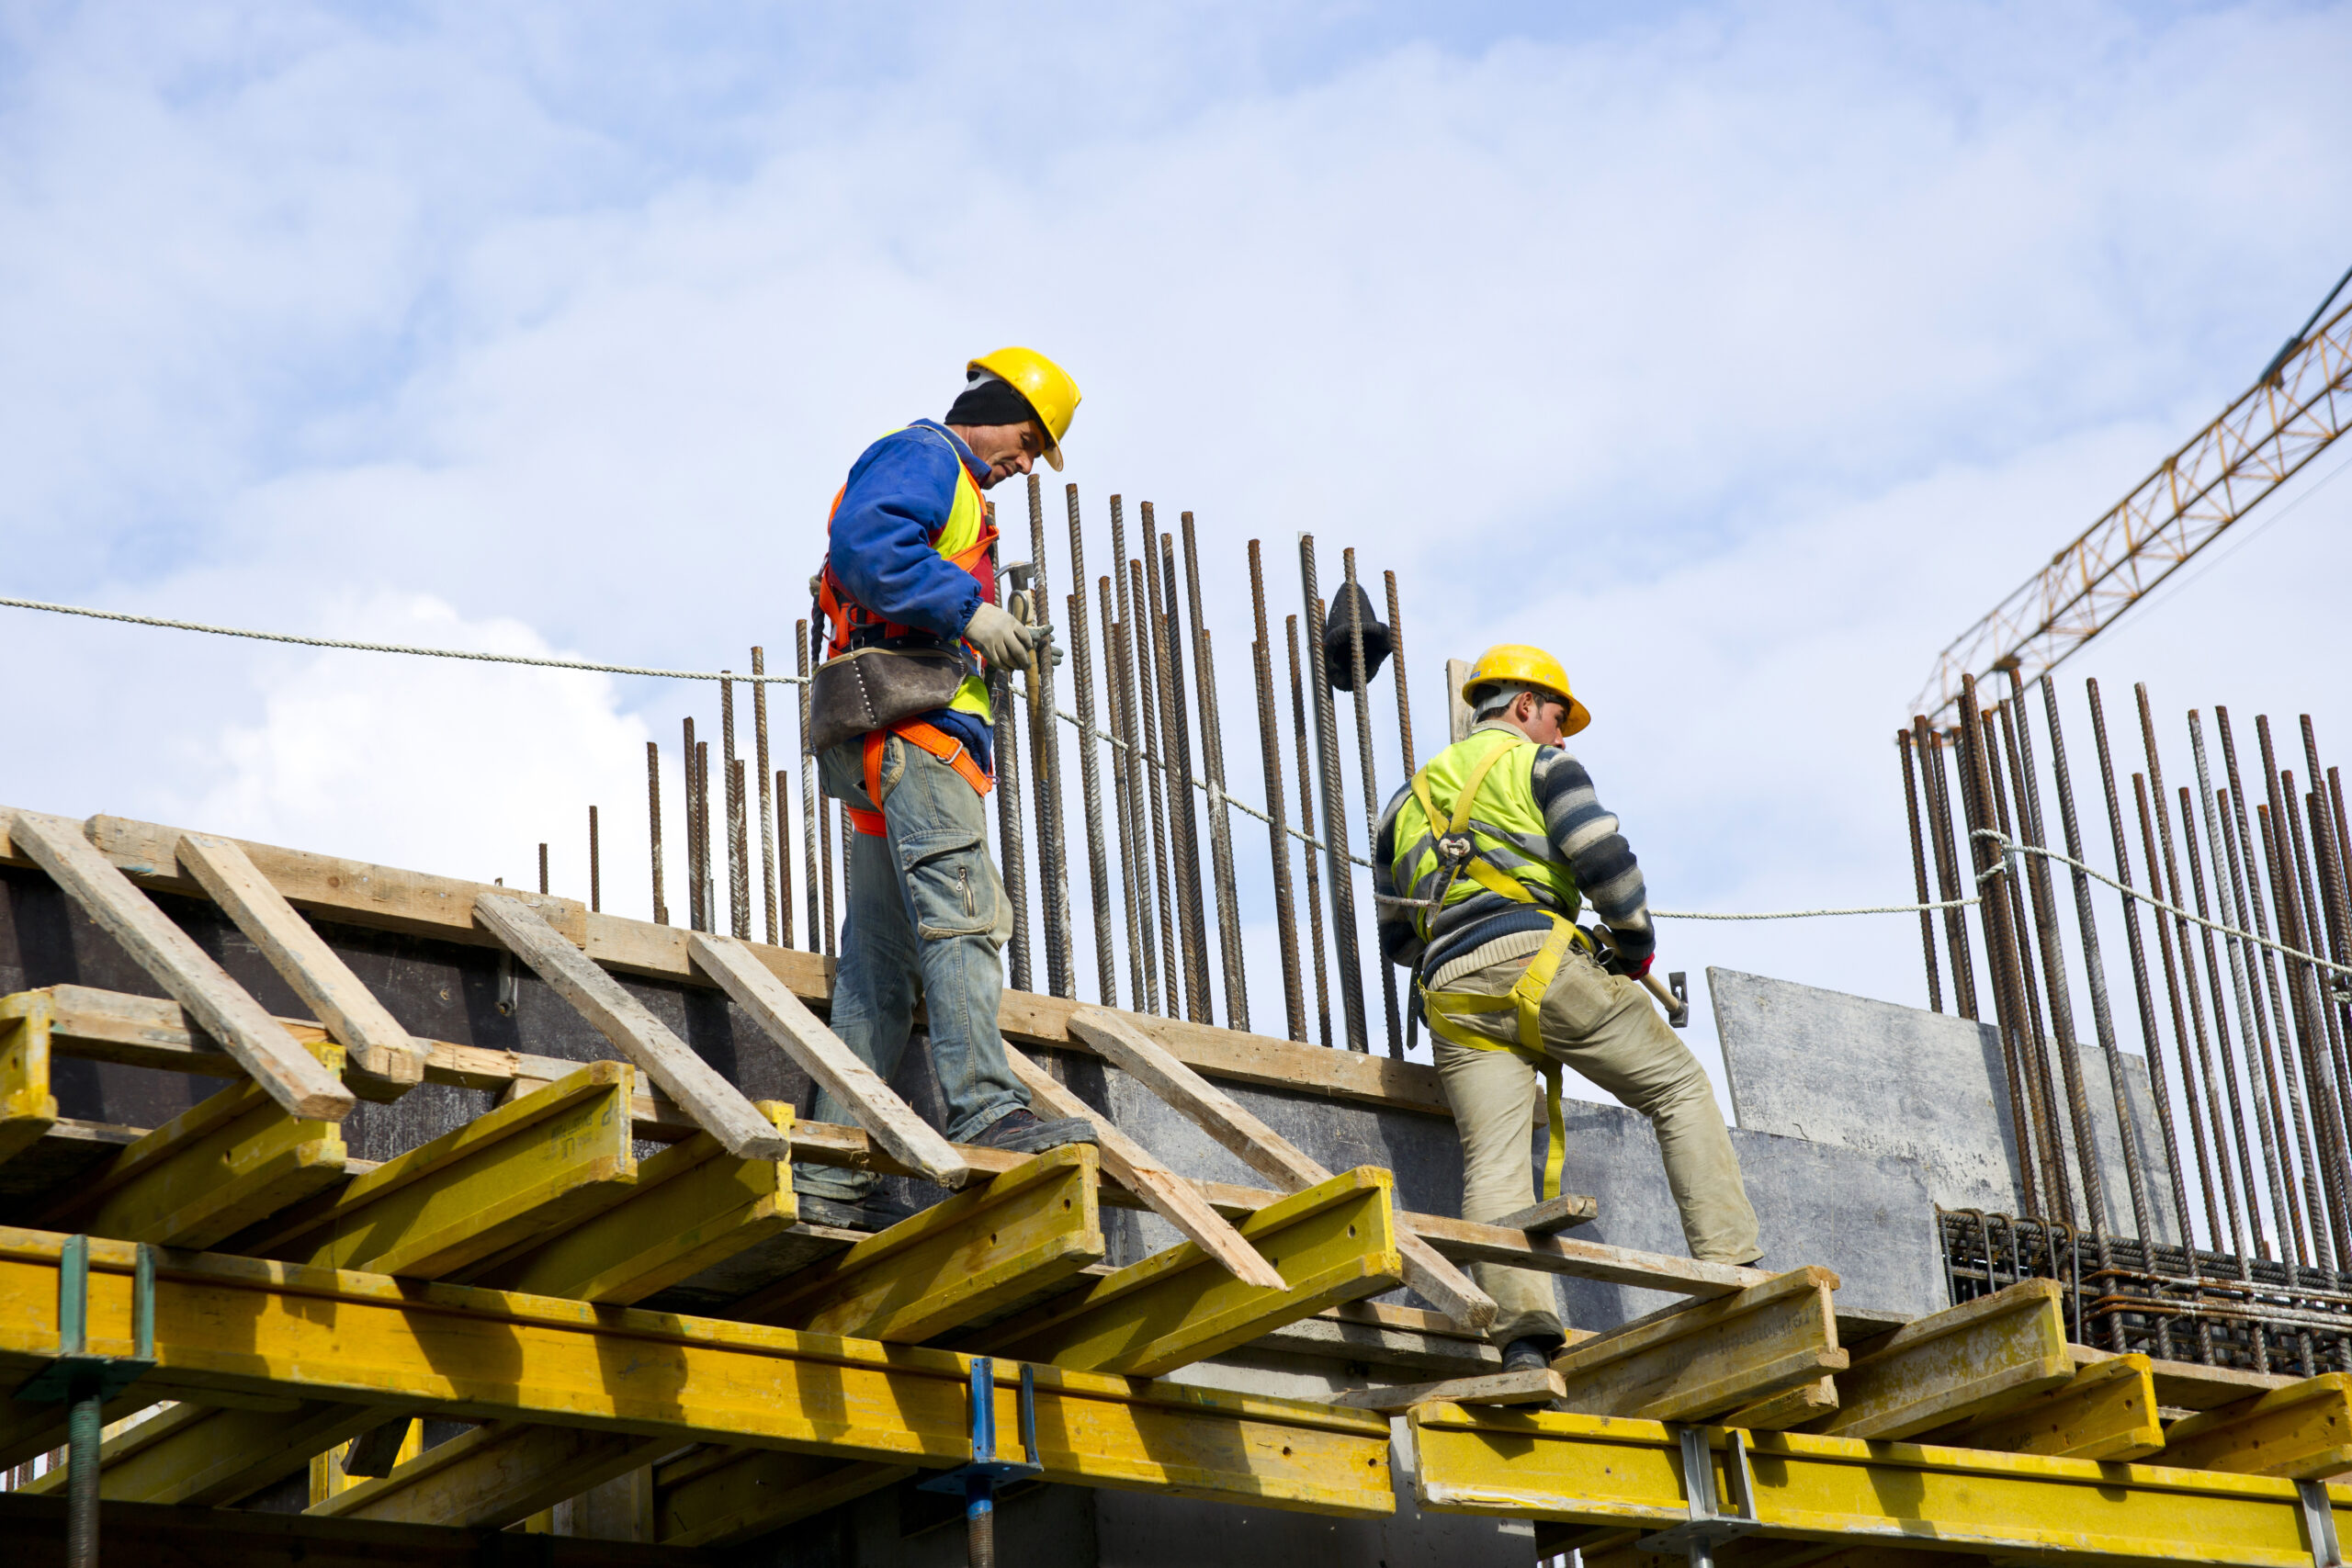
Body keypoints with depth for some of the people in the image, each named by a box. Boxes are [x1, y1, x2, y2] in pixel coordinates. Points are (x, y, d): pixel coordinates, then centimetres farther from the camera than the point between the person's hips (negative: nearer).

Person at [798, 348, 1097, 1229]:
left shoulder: (951, 489, 32)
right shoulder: (923, 456, 2)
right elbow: (863, 540, -18)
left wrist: (996, 647, 14)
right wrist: (967, 611, -19)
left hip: (895, 750, 10)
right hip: (909, 721, -10)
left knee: (882, 964, 4)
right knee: (962, 912, -21)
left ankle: (832, 1172, 2)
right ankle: (986, 1112, -32)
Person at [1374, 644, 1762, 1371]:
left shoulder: (1408, 800, 29)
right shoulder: (1539, 764, 12)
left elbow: (1396, 937, 29)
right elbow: (1604, 859, -4)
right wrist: (1636, 944, 9)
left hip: (1451, 994, 5)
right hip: (1538, 961, -4)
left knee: (1493, 1165, -7)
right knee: (1681, 1090, 8)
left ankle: (1521, 1332, -26)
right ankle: (1730, 1270, -4)